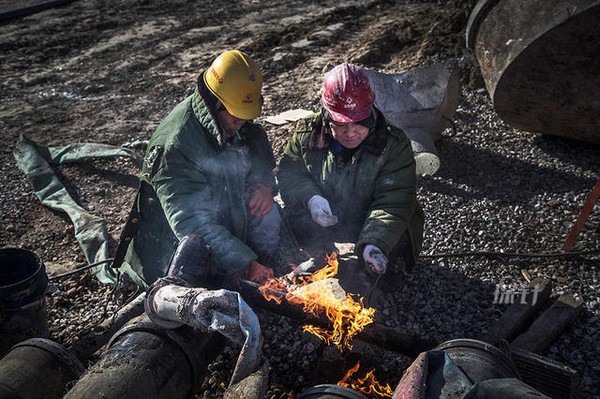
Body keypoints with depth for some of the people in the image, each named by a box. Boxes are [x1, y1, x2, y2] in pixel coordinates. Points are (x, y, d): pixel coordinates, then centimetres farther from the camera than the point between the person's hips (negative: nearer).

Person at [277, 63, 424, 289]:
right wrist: (309, 198, -22)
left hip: (369, 228, -1)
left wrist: (374, 244, -39)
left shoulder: (394, 145, -15)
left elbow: (393, 205, -21)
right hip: (317, 226, 1)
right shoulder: (307, 133, -7)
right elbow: (289, 172, 1)